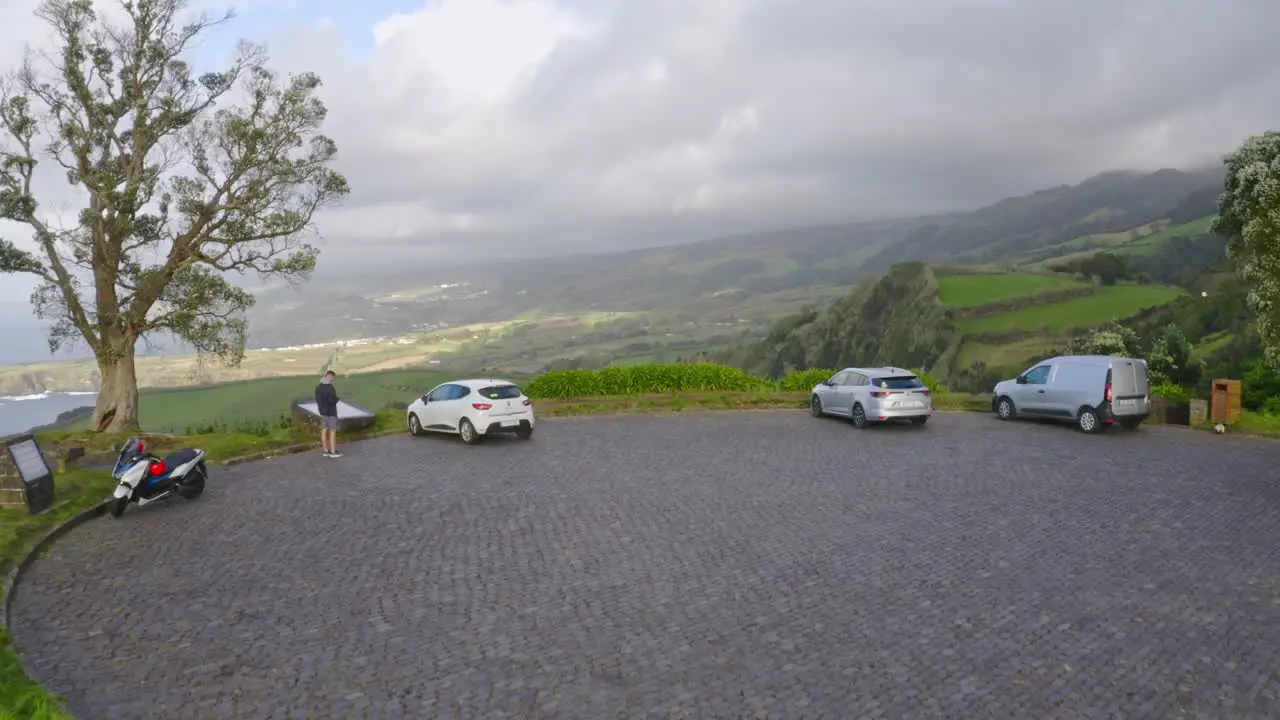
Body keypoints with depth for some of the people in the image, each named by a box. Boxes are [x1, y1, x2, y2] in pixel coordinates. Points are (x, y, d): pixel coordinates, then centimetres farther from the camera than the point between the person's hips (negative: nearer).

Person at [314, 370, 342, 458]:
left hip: (323, 411, 8)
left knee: (324, 430, 10)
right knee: (332, 431, -1)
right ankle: (333, 452, 1)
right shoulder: (330, 387, -22)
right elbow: (332, 400, -24)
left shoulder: (318, 387, 5)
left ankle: (326, 451, 15)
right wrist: (337, 398, -4)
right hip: (331, 412, -8)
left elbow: (317, 399, 10)